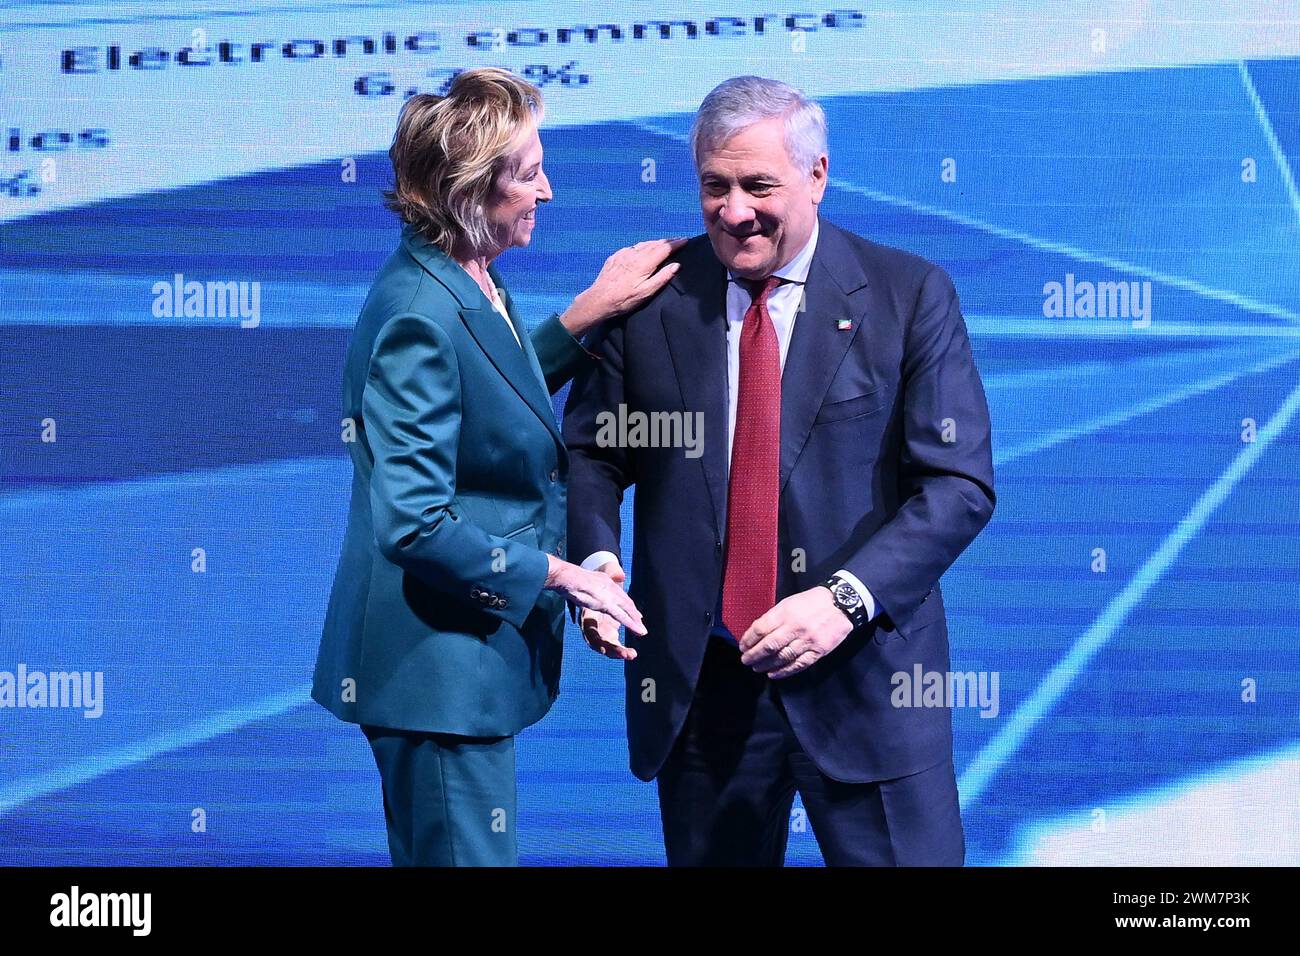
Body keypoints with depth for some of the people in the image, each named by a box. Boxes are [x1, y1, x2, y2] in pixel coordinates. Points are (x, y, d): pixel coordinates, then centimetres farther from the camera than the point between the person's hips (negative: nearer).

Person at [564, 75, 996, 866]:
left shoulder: (911, 297, -2)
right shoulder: (651, 296, 4)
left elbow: (960, 483, -6)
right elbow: (591, 452, 10)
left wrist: (846, 598, -19)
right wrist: (596, 557, -12)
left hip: (865, 675, -2)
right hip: (699, 679, 2)